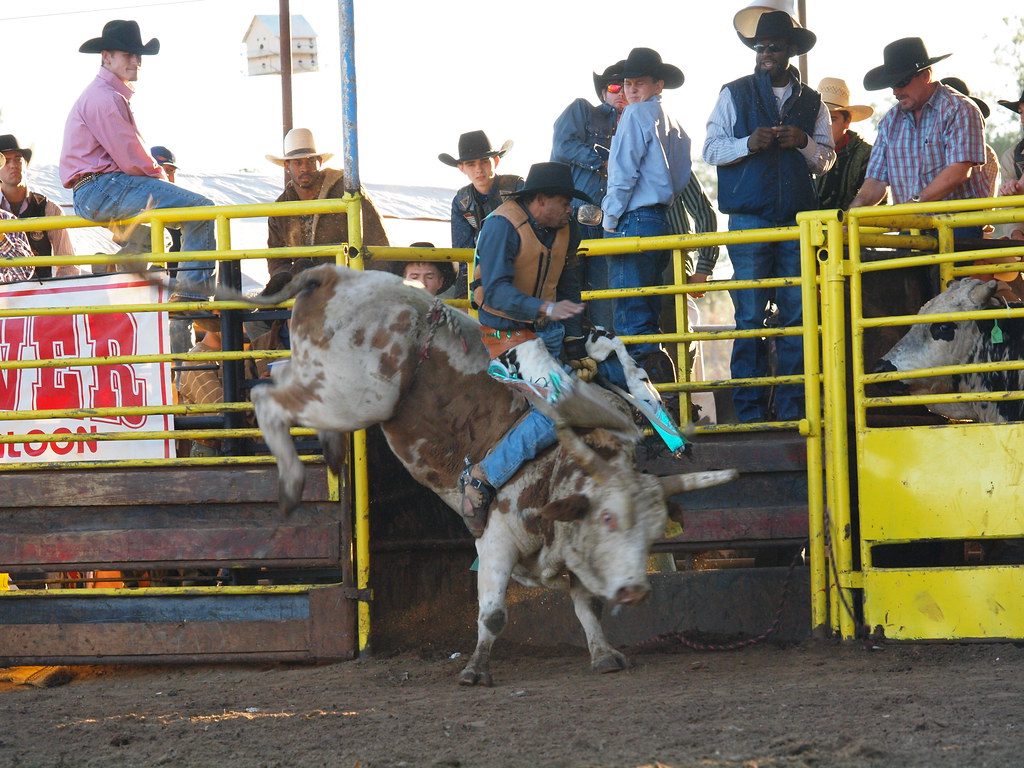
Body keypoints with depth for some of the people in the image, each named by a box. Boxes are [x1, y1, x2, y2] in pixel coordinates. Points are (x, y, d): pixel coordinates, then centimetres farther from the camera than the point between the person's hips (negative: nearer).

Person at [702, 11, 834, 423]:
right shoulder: (735, 94, 8)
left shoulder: (811, 102, 15)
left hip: (798, 219, 2)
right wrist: (749, 144, -14)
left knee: (797, 315, 0)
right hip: (749, 218, -2)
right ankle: (750, 411, -2)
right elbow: (711, 150, 4)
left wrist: (804, 143, -7)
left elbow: (825, 160, 14)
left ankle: (792, 407, 4)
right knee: (750, 317, -4)